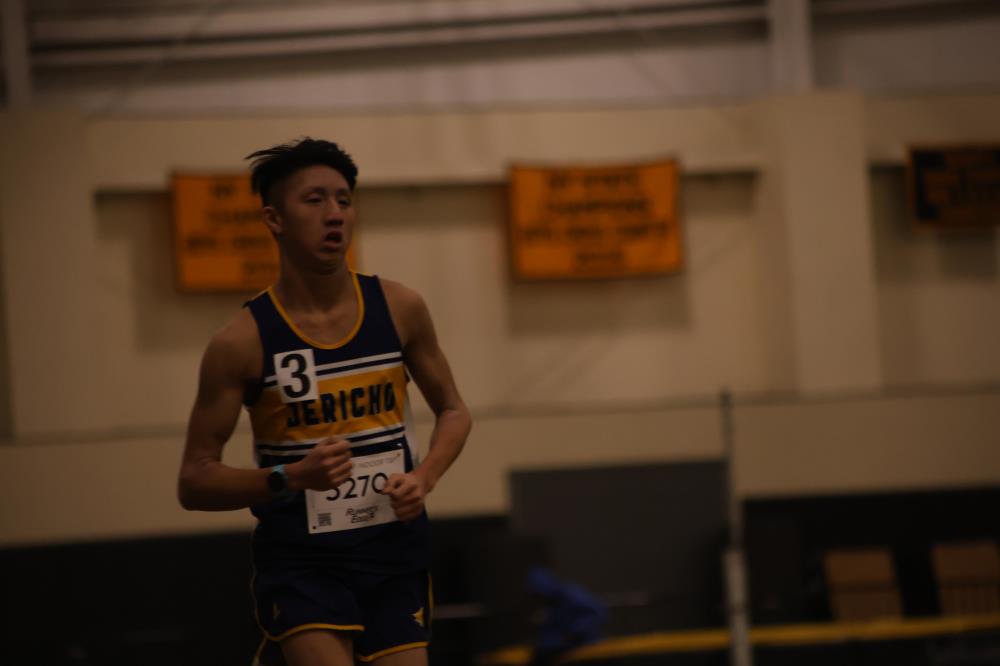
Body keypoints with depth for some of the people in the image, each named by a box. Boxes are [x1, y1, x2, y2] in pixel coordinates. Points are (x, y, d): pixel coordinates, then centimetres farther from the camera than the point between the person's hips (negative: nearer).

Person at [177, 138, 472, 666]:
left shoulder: (398, 309, 0)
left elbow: (452, 411, 14)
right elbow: (194, 482, -6)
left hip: (394, 549, 4)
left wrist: (424, 478, -5)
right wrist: (291, 477, -21)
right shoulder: (242, 342, -9)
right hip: (298, 562, -4)